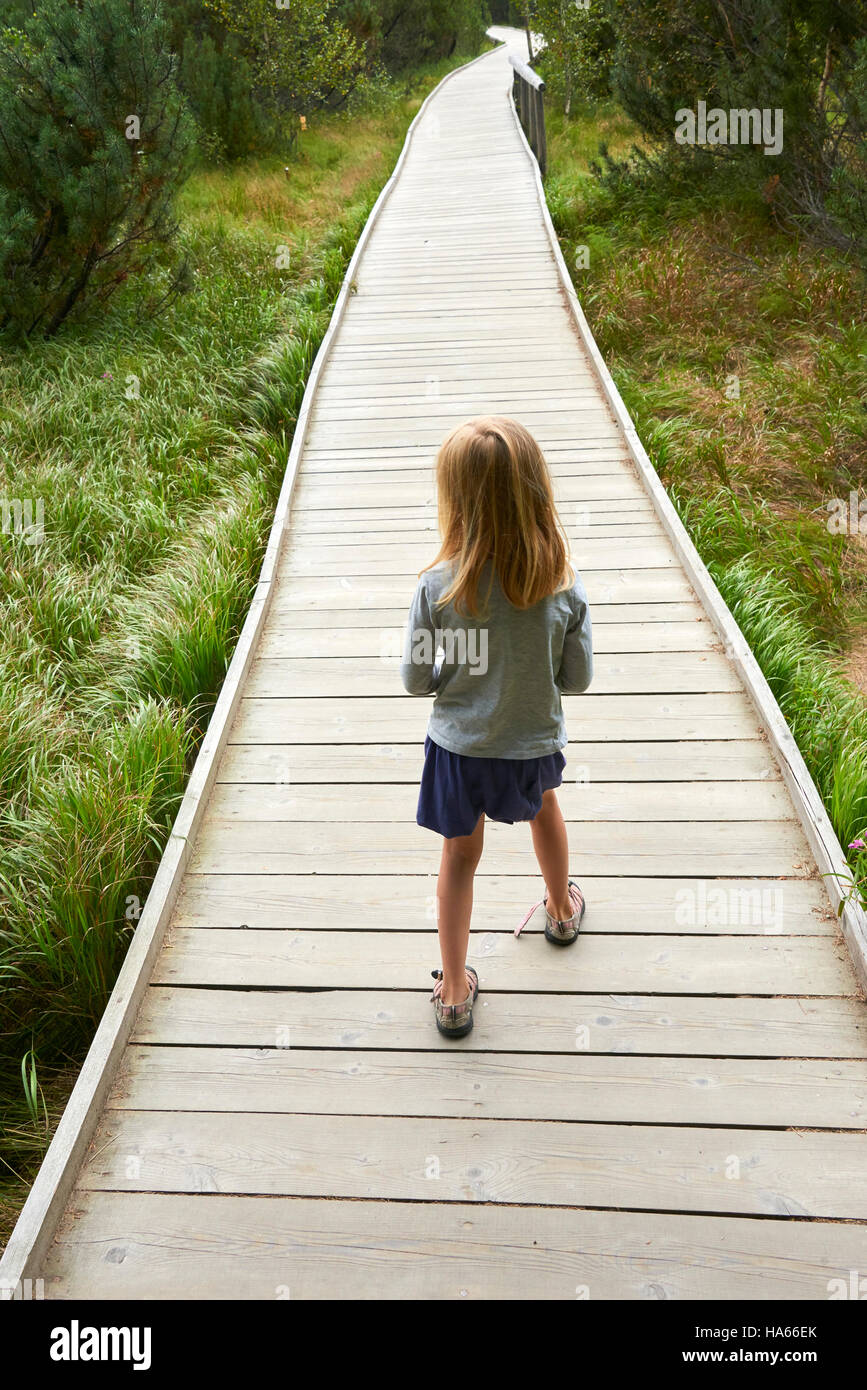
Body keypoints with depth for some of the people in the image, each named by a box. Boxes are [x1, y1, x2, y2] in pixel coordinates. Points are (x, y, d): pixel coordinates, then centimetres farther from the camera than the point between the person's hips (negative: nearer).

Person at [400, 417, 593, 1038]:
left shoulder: (438, 585, -24)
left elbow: (415, 679, -13)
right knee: (544, 808, 33)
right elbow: (577, 678, -9)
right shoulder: (565, 583, -20)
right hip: (534, 741, 2)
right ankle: (561, 910, 59)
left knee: (460, 854, 18)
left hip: (458, 746, -1)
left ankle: (455, 992, 28)